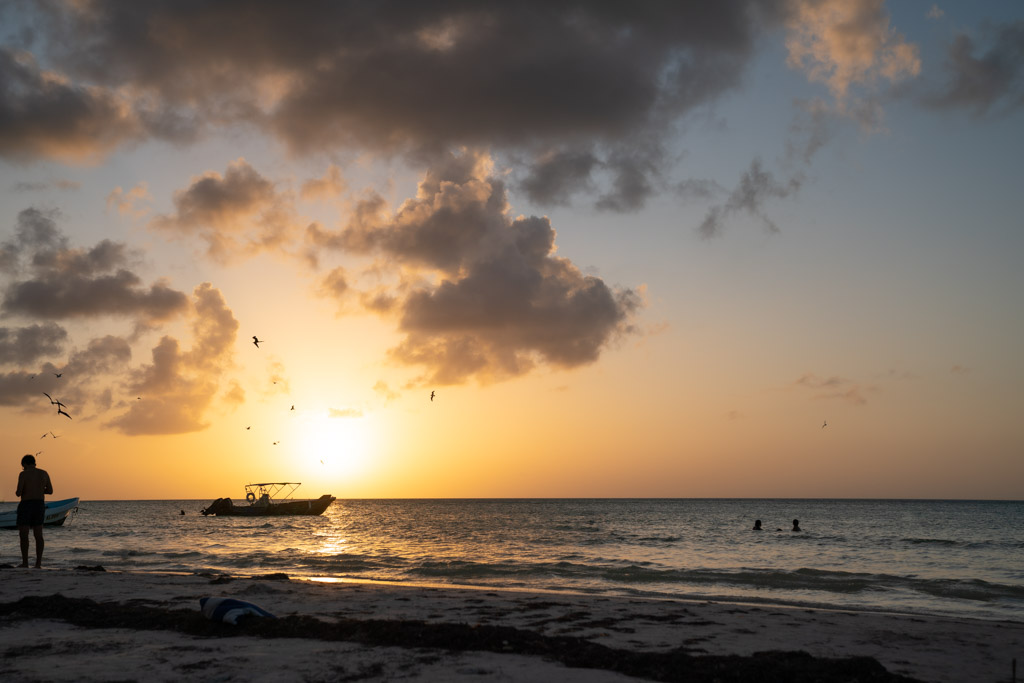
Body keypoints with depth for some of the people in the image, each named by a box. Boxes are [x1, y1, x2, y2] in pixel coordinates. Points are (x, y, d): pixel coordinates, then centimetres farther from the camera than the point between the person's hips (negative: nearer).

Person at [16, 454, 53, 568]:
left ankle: (25, 563, -5)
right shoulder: (44, 473, 5)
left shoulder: (23, 474, -9)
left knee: (23, 535, -1)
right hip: (40, 505, 5)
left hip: (26, 505, -5)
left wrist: (18, 493, 11)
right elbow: (50, 490, 8)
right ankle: (38, 563, 3)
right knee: (38, 535, 6)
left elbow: (18, 493, -13)